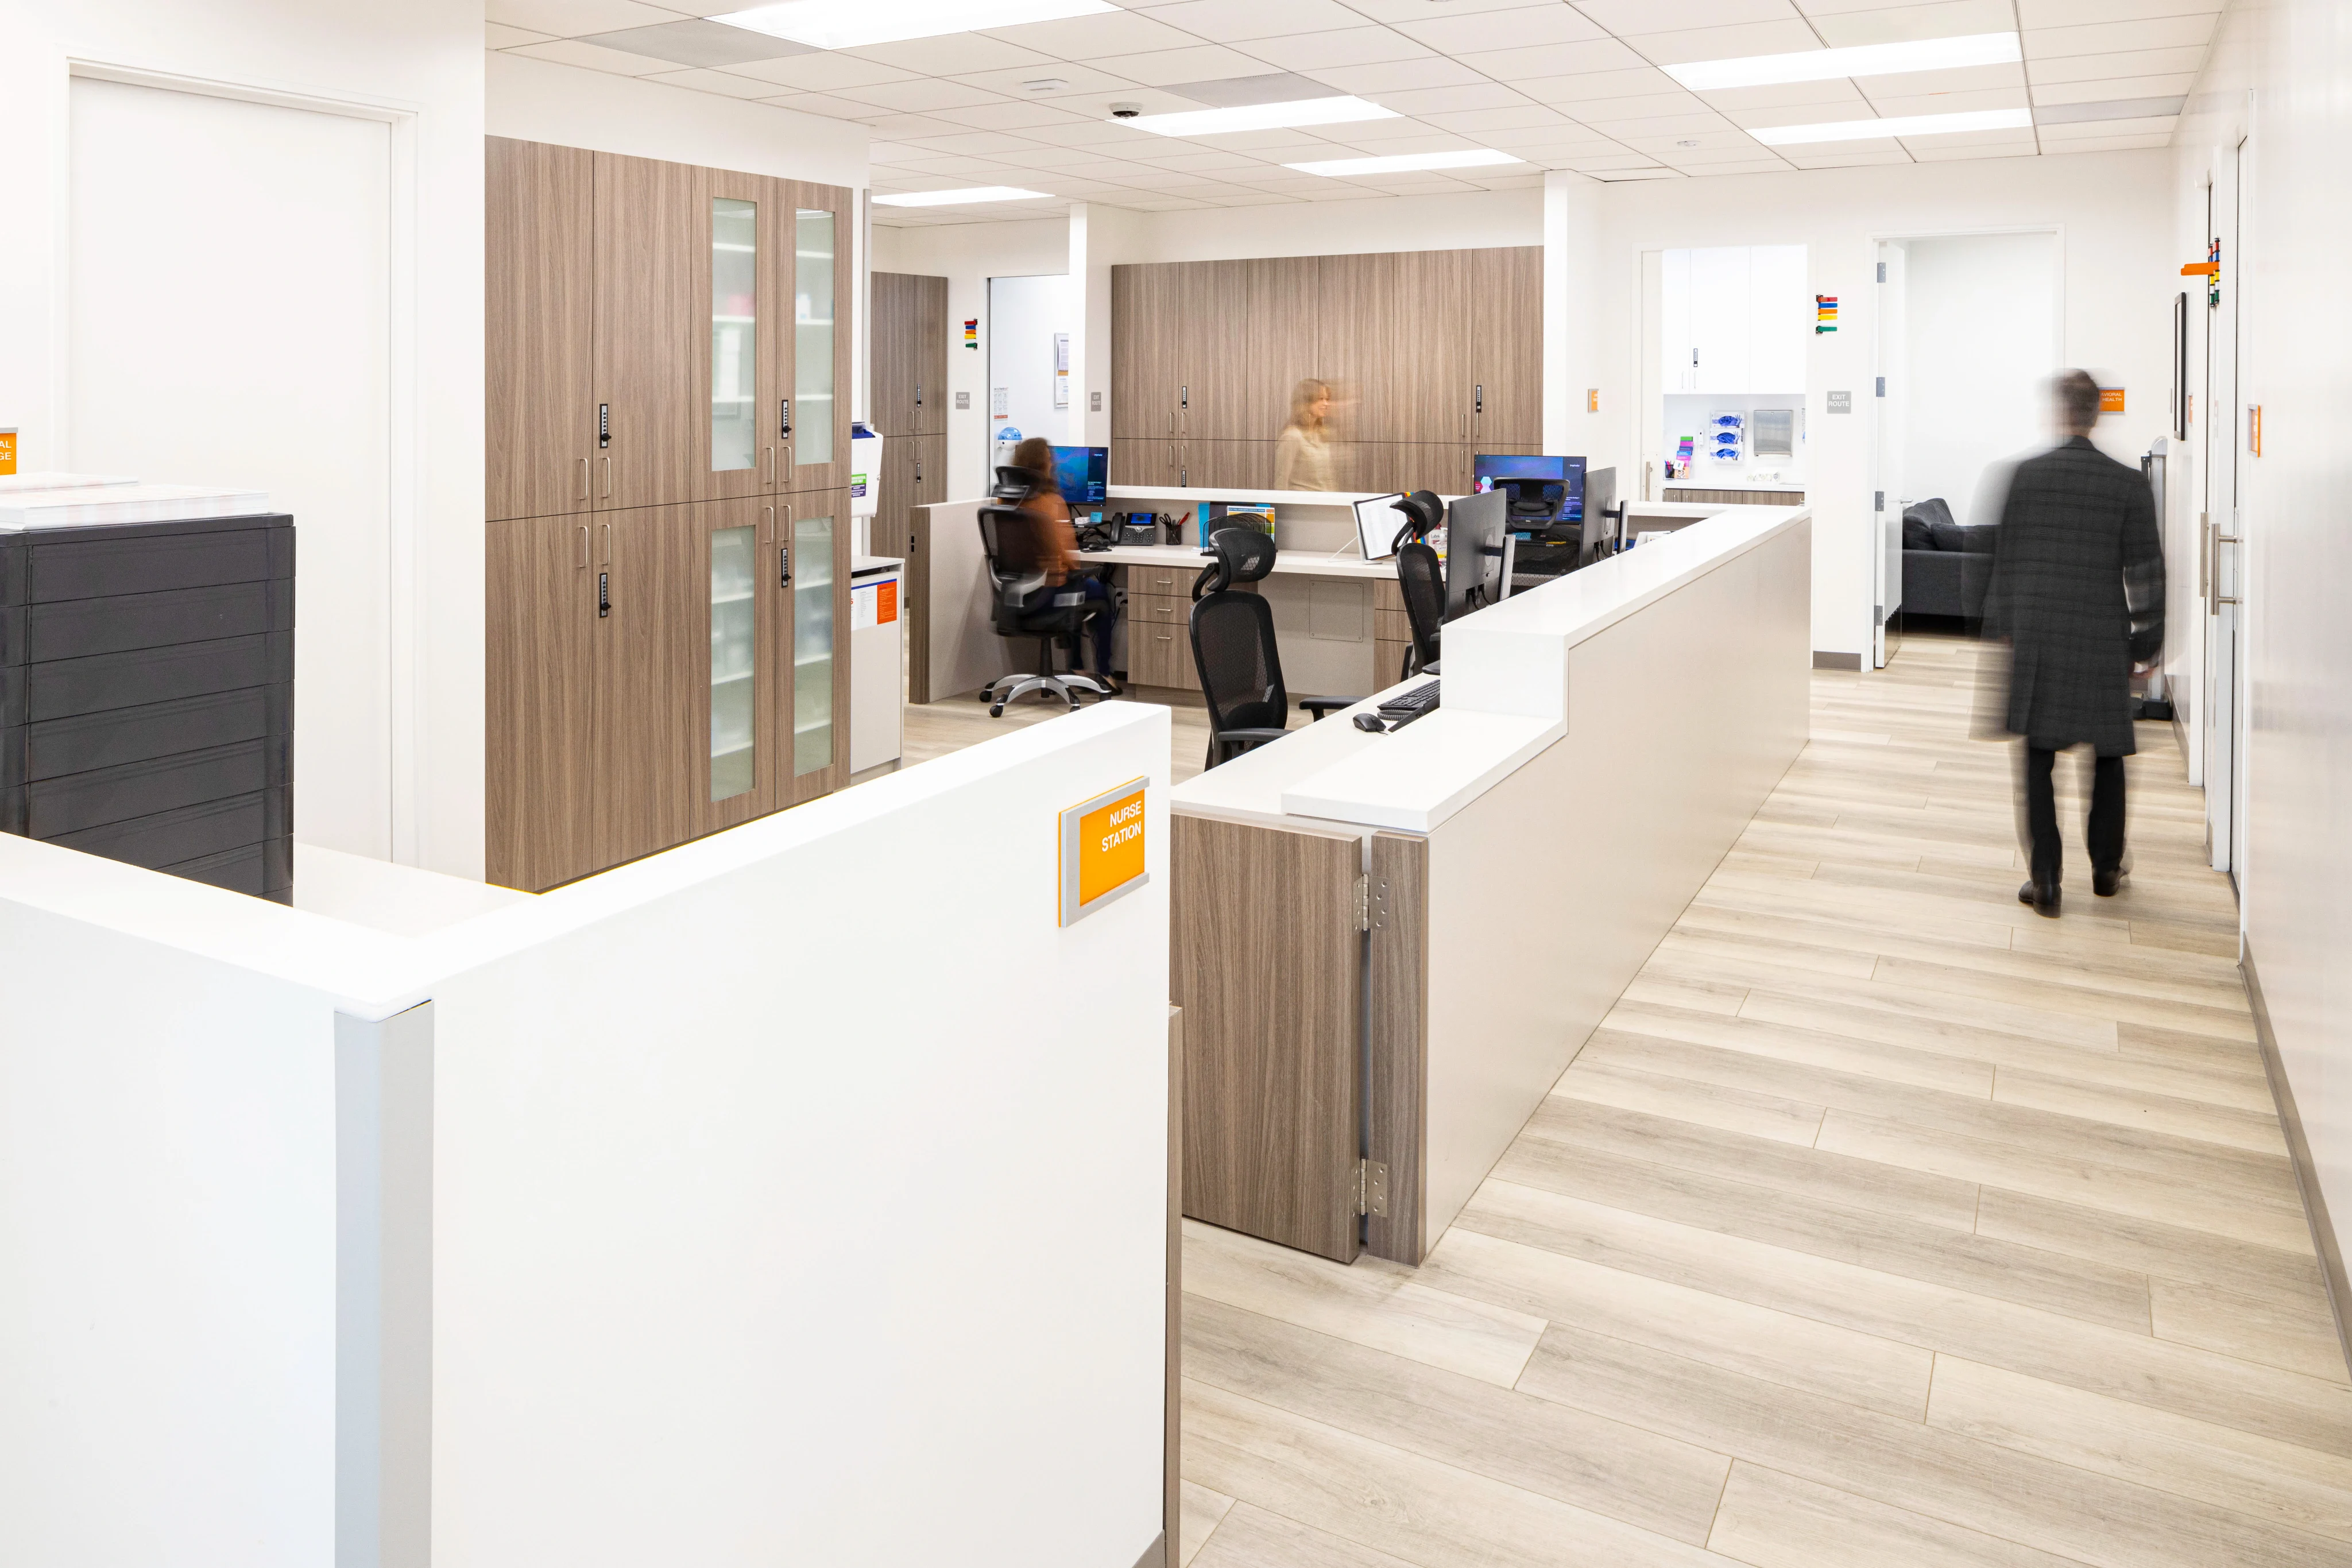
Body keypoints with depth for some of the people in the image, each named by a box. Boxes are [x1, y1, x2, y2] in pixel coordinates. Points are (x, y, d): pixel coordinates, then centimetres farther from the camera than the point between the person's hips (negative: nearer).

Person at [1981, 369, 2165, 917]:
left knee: (2037, 759, 4)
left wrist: (2001, 625, 13)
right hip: (2103, 641, 1)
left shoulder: (2025, 475, -2)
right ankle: (2106, 868, 28)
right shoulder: (2129, 484, -3)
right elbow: (2145, 571, -1)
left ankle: (2044, 880, 2)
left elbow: (2004, 558, 2)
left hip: (2037, 637, 0)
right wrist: (2146, 643, 8)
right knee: (2107, 753, 17)